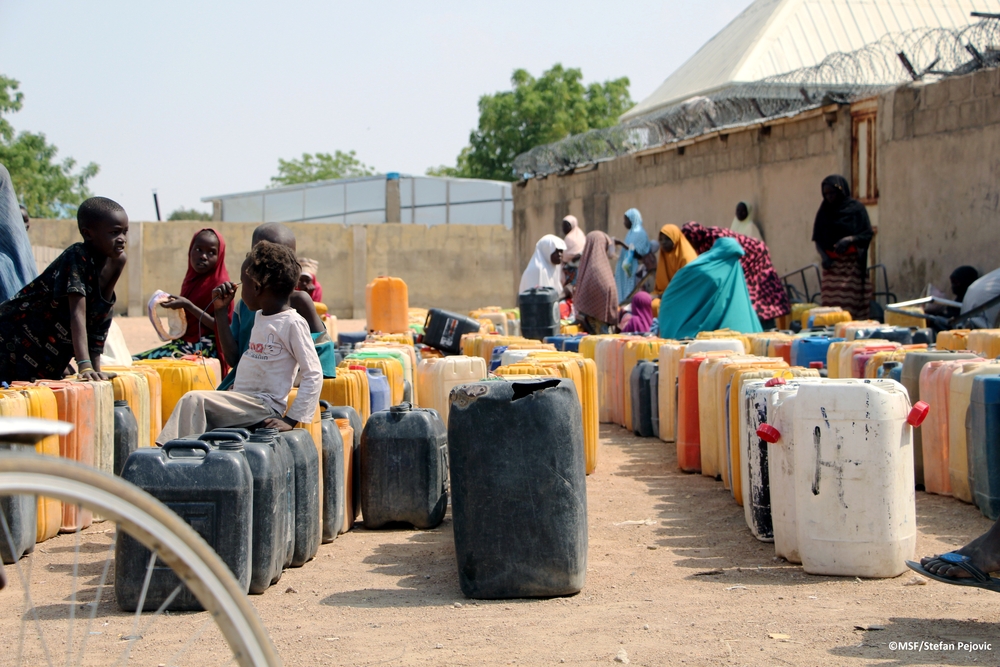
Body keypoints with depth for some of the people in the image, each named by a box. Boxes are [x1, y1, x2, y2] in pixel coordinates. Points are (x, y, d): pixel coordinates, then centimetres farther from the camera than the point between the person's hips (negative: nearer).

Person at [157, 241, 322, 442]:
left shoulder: (292, 323, -10)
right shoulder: (259, 317, 18)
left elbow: (314, 374, -15)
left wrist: (291, 420, -22)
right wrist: (220, 310, 22)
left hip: (264, 406, -9)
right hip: (242, 402, 9)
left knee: (194, 400, -21)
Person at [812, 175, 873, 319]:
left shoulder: (856, 208, 0)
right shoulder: (824, 211, 11)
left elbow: (868, 234, -2)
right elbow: (817, 238, 9)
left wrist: (850, 239, -20)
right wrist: (823, 255, -9)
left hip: (852, 264, -3)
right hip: (831, 264, 3)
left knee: (851, 304, -10)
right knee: (832, 306, -6)